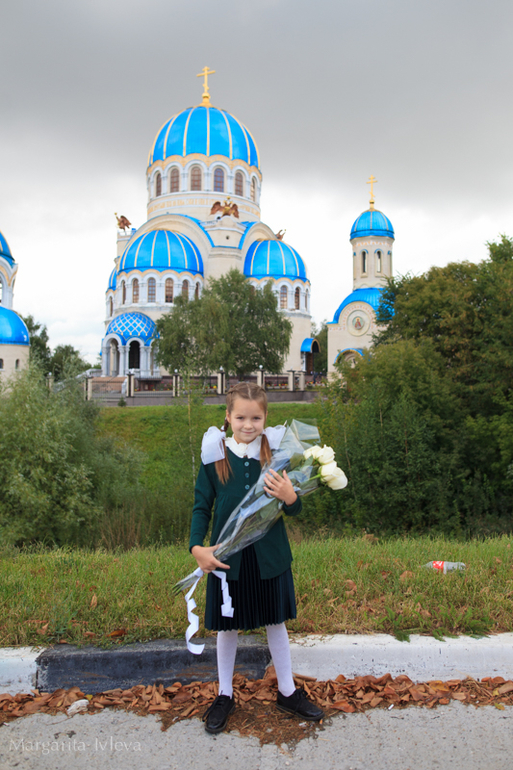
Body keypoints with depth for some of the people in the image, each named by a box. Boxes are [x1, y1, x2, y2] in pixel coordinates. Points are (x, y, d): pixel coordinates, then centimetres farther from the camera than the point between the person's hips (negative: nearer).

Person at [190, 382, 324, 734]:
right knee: (228, 627, 16)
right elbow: (202, 506, -2)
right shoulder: (215, 455, -8)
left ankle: (287, 692, 39)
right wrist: (197, 547, -14)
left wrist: (289, 497, -26)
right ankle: (225, 695, 38)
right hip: (227, 556, 0)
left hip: (269, 556, 1)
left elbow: (295, 509, -3)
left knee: (276, 622, 18)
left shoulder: (277, 453, -7)